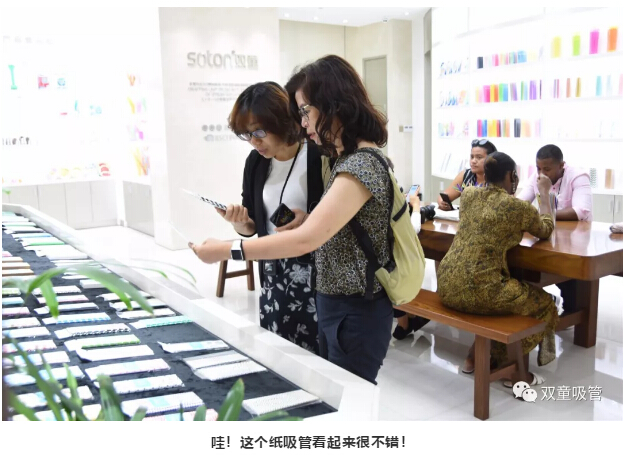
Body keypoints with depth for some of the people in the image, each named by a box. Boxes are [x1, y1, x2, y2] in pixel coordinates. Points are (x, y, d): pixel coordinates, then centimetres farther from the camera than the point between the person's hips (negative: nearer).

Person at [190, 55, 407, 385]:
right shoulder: (351, 159, 10)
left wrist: (228, 250, -25)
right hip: (334, 304, 9)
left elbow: (307, 238, -29)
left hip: (356, 312, -9)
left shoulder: (361, 164, -23)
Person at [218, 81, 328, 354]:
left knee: (317, 358, 3)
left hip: (316, 275, -5)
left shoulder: (319, 157, -13)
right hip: (273, 276, 5)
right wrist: (240, 224, -12)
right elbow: (254, 228, 10)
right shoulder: (256, 162, 4)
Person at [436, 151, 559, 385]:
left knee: (512, 294, 33)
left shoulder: (468, 194, 10)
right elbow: (546, 230, 16)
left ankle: (476, 357, 31)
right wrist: (544, 192, 27)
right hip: (478, 290, -7)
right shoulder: (518, 207, -7)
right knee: (544, 303, 16)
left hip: (447, 285, 7)